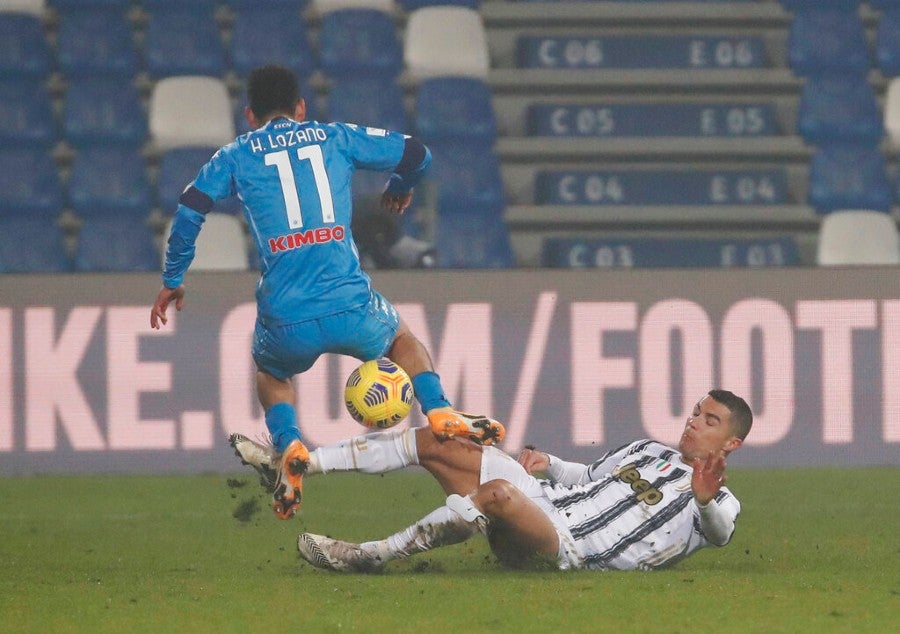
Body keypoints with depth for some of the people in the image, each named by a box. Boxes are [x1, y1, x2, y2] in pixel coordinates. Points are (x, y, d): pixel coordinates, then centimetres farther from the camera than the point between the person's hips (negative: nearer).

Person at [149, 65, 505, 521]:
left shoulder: (237, 156, 12)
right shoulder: (335, 138, 14)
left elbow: (189, 212, 3)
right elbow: (416, 154, 17)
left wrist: (172, 281, 16)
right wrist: (401, 189, 40)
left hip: (287, 324, 0)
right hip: (351, 309, 1)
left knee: (271, 372, 34)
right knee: (401, 338, 34)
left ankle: (289, 448, 7)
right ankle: (440, 414, 10)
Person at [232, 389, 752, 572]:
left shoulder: (715, 499, 3)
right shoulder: (648, 451, 28)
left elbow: (719, 533, -20)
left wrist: (705, 501, -40)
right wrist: (549, 463, 23)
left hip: (568, 547, -9)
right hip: (543, 498, 9)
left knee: (498, 493, -40)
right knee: (431, 442, 0)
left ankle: (369, 557, -31)